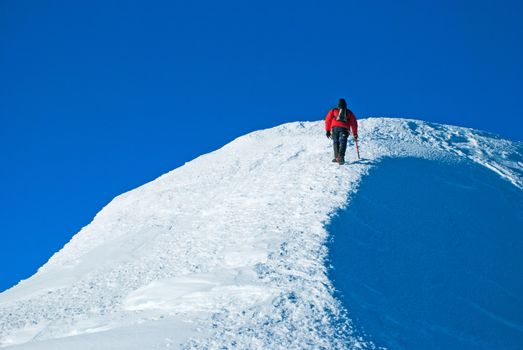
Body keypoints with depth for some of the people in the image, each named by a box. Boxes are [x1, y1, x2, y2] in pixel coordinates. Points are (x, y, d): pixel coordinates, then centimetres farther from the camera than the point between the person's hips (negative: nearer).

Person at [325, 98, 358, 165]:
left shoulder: (333, 111, 22)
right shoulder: (349, 113, 24)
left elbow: (328, 120, 14)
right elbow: (354, 123, 23)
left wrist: (328, 131, 14)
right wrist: (355, 134, 27)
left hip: (335, 127, 0)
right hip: (344, 129, 0)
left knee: (335, 142, 9)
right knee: (342, 142, -8)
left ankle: (337, 157, -3)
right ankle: (341, 157, -27)